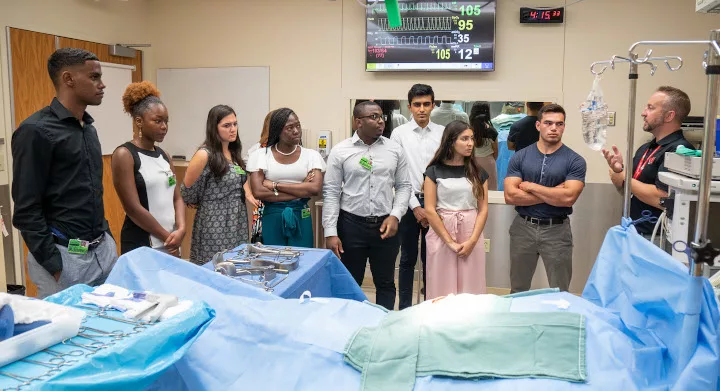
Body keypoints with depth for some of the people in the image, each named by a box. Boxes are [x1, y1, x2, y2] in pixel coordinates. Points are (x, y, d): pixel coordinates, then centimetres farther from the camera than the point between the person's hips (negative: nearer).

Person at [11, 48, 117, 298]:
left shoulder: (89, 128, 12)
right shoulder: (36, 131, -12)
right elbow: (27, 209, -14)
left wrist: (107, 238, 15)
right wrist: (55, 266, -17)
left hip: (103, 250, 7)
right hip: (65, 256, -7)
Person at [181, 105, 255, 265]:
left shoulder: (234, 152, 9)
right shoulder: (205, 155, -15)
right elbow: (187, 190, -8)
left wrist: (249, 195, 9)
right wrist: (197, 204, 7)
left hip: (238, 222, 7)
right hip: (215, 223, -7)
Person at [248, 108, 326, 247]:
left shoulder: (311, 155, 2)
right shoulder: (260, 155, 0)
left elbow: (315, 189, -12)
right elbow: (258, 192, -11)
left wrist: (275, 185, -12)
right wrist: (301, 190, -11)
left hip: (301, 218, 1)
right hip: (272, 218, 0)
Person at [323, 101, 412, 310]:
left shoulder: (395, 150, 3)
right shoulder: (340, 151, -4)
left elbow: (404, 186, 8)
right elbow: (331, 192, -4)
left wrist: (395, 216, -7)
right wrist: (331, 232, -9)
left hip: (385, 224, 2)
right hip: (350, 224, -2)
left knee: (385, 283, 13)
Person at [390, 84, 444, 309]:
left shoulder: (443, 133, 2)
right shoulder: (399, 134, -2)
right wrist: (416, 206, -8)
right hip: (410, 202, -1)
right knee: (408, 258, 9)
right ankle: (405, 307, 20)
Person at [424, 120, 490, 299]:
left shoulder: (478, 172, 8)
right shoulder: (434, 171, 0)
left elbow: (483, 209, 4)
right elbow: (429, 210, -5)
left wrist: (472, 241, -9)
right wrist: (450, 242, -10)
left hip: (471, 236, 2)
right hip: (442, 234, -2)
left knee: (470, 288, 5)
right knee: (443, 289, 2)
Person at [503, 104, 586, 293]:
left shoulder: (575, 160, -5)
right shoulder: (520, 157, 0)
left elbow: (568, 198, -18)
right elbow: (510, 196, -10)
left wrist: (530, 186, -11)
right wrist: (552, 194, -13)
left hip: (557, 230, -1)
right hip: (523, 227, 2)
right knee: (518, 290, 15)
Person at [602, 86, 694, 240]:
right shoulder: (645, 148, 11)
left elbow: (662, 198, -27)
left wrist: (624, 179, -14)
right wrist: (618, 170, -5)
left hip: (654, 238, -8)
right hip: (632, 232, 8)